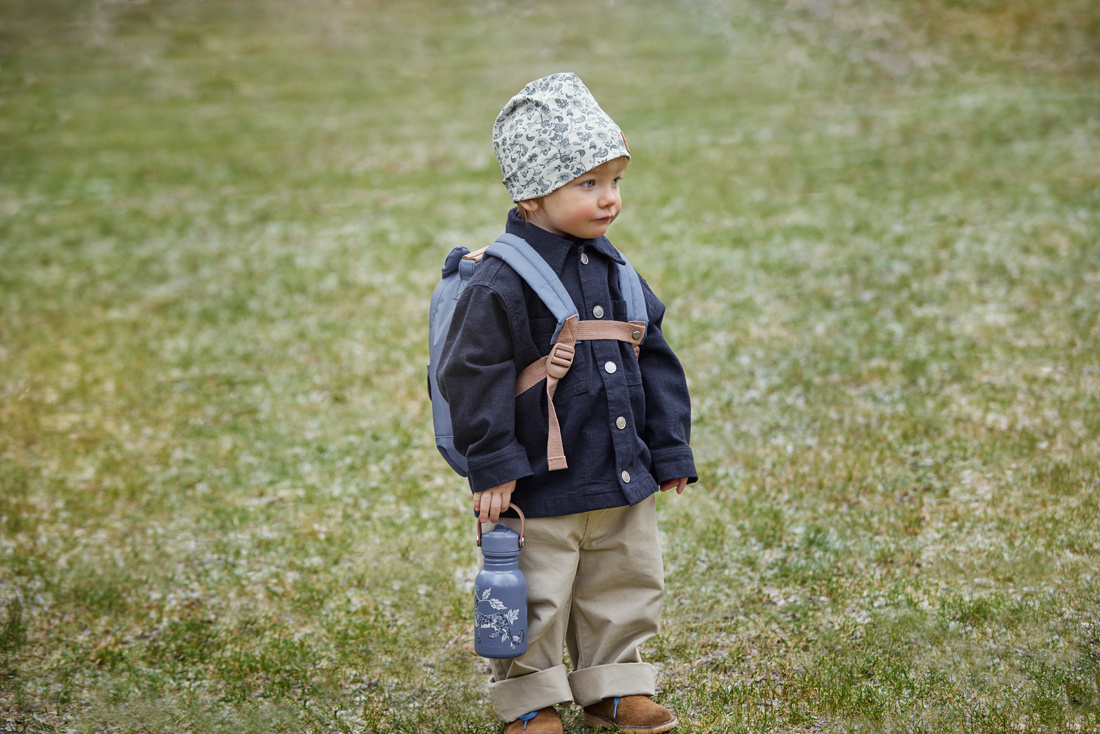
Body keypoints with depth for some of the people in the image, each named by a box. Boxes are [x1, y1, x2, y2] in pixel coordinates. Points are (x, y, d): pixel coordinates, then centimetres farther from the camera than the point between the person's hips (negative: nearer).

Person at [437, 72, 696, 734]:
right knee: (536, 600, 5)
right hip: (542, 483, -7)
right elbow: (474, 374, -16)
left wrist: (669, 450, 13)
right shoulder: (503, 281, -17)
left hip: (624, 480, 7)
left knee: (628, 584, 17)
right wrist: (494, 468, -16)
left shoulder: (612, 267, 5)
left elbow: (653, 358, 12)